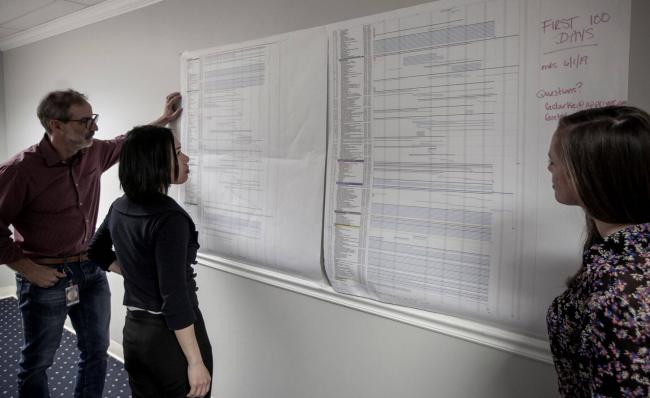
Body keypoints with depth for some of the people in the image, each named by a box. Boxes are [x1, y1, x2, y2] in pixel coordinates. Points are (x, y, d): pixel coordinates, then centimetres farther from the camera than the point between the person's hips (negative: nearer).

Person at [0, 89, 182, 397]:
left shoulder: (93, 153, -2)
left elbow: (125, 143, 19)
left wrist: (162, 121, 19)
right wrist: (28, 269, -16)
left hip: (91, 269, 6)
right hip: (46, 277, -5)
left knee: (96, 351, 18)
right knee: (37, 361, 13)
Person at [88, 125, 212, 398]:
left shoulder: (119, 207, 2)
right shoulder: (169, 217, -23)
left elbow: (97, 252, 19)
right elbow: (175, 298, -24)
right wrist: (195, 362, -19)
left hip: (133, 329, 8)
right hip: (172, 336, -8)